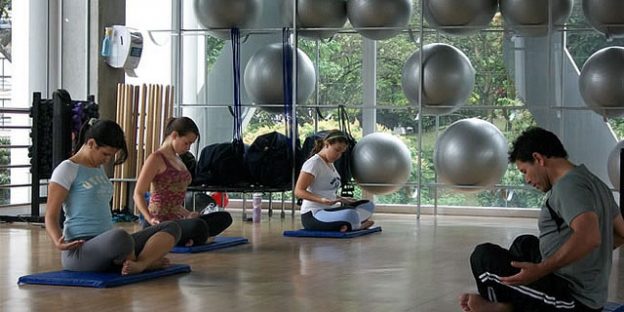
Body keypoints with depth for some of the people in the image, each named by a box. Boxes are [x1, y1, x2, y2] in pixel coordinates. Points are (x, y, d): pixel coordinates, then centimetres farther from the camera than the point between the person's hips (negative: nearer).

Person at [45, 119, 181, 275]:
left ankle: (139, 264, -30)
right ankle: (147, 261, -10)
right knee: (120, 237, -42)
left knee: (171, 228, -4)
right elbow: (51, 217, -7)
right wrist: (59, 242, -29)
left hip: (106, 246, 9)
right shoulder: (67, 169, -4)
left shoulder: (99, 169, 20)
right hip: (79, 251, -8)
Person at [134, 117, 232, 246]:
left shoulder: (178, 160, 19)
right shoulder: (156, 159, -7)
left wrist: (188, 214, 15)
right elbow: (138, 194, -11)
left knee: (224, 217, 0)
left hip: (177, 219, 9)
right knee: (198, 226, -37)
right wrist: (150, 219, -23)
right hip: (162, 222, -9)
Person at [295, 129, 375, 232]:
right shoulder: (313, 163, -11)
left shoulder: (330, 164, 18)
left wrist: (341, 199, 11)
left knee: (369, 205, 5)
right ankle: (356, 225, -3)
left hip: (329, 210, 10)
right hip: (312, 215, -10)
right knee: (350, 215, -36)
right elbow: (298, 191, -19)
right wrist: (322, 200, -31)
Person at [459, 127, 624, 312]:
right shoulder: (593, 182, 12)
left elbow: (589, 237, -36)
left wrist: (539, 270, -31)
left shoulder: (568, 186, -20)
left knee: (484, 256, -3)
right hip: (592, 295, 10)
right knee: (524, 244, 31)